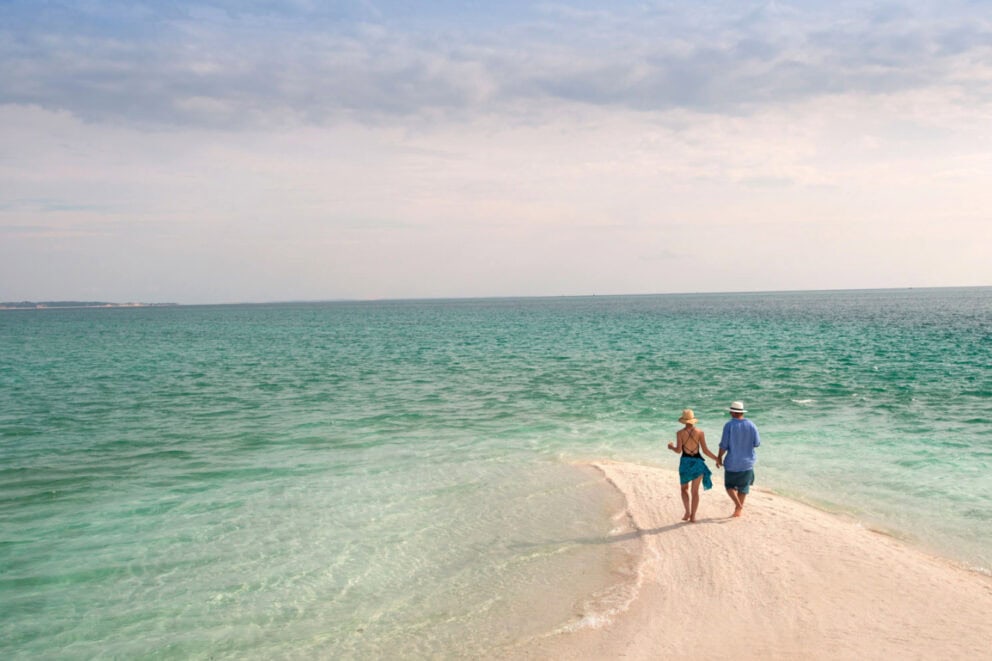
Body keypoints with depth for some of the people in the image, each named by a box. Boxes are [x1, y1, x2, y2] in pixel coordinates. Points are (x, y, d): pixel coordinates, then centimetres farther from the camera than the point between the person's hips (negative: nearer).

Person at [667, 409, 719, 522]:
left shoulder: (680, 433, -7)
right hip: (697, 462, 1)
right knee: (695, 491, 9)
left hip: (685, 462, -1)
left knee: (684, 488, 19)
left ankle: (688, 512, 2)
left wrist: (671, 447, 11)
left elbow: (678, 450, -11)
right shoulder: (700, 432, -4)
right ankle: (693, 516, 7)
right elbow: (705, 450, -5)